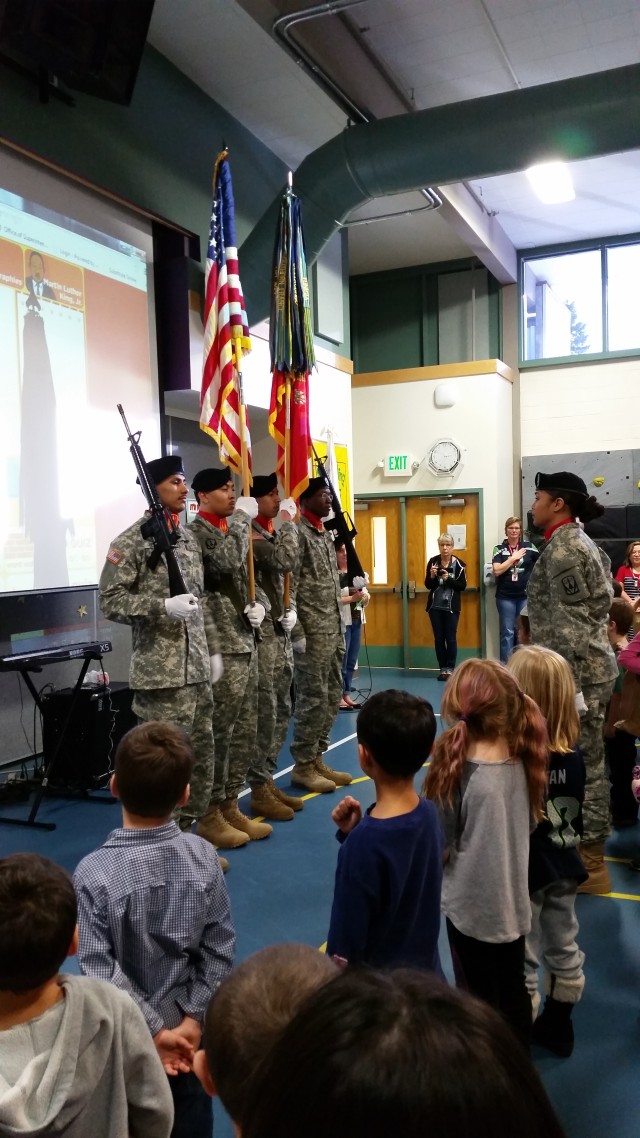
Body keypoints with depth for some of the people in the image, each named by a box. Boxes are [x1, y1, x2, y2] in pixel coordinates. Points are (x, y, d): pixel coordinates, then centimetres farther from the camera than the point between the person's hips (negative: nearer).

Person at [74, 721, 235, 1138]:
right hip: (188, 1026, 2)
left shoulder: (95, 873, -24)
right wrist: (192, 1018, -7)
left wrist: (153, 1030, -13)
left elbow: (101, 970, -21)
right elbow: (220, 950, -13)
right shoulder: (204, 857, -17)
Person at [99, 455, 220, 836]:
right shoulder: (131, 541, -8)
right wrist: (164, 606, -23)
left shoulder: (189, 537, 14)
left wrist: (213, 649, 16)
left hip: (197, 667, 8)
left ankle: (191, 830, 28)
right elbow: (111, 600, -12)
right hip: (160, 672, -7)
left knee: (202, 751, 13)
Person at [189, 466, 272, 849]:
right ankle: (210, 814, 12)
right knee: (219, 732, -1)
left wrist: (259, 605, 1)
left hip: (247, 642, 9)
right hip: (221, 647, -9)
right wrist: (241, 520, -14)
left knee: (245, 731, 13)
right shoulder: (196, 531, -8)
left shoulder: (235, 530, 18)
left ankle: (230, 806, 25)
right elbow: (225, 563, -27)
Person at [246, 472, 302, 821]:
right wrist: (288, 521, -14)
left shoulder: (273, 534, 16)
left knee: (281, 710, 12)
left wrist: (290, 610, 9)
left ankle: (267, 779, 22)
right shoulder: (249, 534, -12)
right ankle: (259, 790, 4)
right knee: (264, 711, -6)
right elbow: (286, 561, -26)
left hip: (280, 631, 9)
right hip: (261, 633, -9)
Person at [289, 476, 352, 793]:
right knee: (313, 698, -3)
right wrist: (297, 633, -19)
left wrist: (340, 630, 17)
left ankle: (316, 758, 23)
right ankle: (302, 766, 9)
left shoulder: (325, 534, 16)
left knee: (332, 696, 12)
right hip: (312, 632, -9)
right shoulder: (297, 532, -11)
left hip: (333, 630, 9)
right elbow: (287, 587, -17)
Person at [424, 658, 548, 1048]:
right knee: (514, 993, 23)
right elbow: (518, 829, 4)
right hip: (513, 901, 6)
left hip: (472, 904, -6)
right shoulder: (520, 762, -9)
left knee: (480, 1001, 14)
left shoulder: (460, 771, -26)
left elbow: (440, 844, -16)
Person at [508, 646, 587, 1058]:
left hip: (525, 873, -6)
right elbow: (576, 818, 4)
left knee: (522, 962, 11)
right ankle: (558, 1028, 40)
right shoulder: (574, 756, -9)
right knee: (565, 951, 22)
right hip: (564, 869, 6)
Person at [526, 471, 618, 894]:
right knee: (587, 761, 16)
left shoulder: (562, 547, -16)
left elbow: (571, 624, -20)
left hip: (578, 671, -10)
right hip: (589, 667, 10)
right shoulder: (577, 541, 15)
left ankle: (589, 863, 9)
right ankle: (588, 851, 28)